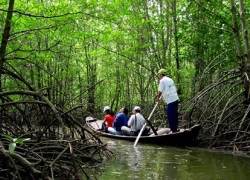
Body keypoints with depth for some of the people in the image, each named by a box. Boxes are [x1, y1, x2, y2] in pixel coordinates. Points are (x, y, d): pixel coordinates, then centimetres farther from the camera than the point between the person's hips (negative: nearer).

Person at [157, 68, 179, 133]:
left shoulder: (162, 80, -5)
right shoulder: (170, 79, 19)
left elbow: (160, 91, -6)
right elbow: (175, 89, 20)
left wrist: (158, 98, 10)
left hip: (171, 101, -8)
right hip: (175, 99, 8)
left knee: (170, 116, -5)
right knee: (174, 115, 14)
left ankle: (173, 131, -5)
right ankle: (175, 129, 20)